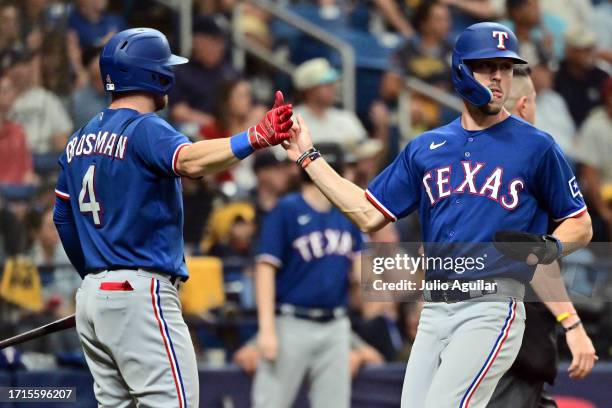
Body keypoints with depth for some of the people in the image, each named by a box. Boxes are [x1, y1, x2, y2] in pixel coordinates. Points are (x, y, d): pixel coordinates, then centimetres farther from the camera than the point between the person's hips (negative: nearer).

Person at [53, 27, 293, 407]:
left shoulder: (79, 140, 15)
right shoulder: (144, 129, -11)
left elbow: (63, 218, 20)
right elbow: (189, 161, -32)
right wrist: (255, 138, -46)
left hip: (92, 293, 9)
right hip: (140, 294, -9)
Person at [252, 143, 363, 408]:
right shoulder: (286, 210, -6)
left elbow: (358, 272, 13)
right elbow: (266, 267, -10)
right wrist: (267, 328, -17)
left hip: (335, 327, 6)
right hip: (292, 324, -6)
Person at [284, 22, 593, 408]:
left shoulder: (536, 146, 1)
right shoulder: (426, 148, 15)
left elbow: (581, 226, 6)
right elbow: (369, 215, 16)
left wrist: (550, 248, -16)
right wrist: (309, 158, 15)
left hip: (491, 307, -6)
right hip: (434, 310, 6)